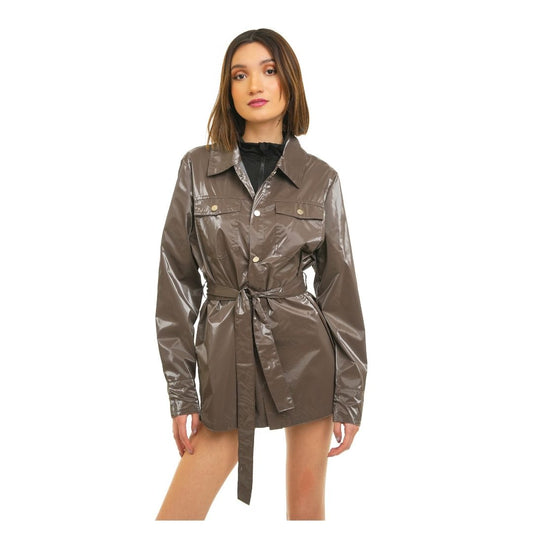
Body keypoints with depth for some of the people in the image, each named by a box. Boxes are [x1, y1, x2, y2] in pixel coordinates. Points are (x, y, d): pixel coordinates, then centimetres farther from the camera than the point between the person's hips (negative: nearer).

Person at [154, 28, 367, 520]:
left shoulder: (320, 179, 0)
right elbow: (178, 280, 1)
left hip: (306, 358, 0)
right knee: (175, 515, 1)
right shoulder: (197, 169, 1)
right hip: (227, 360, 1)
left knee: (307, 507, 12)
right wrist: (181, 393, -2)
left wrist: (349, 396, 0)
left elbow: (339, 288, 2)